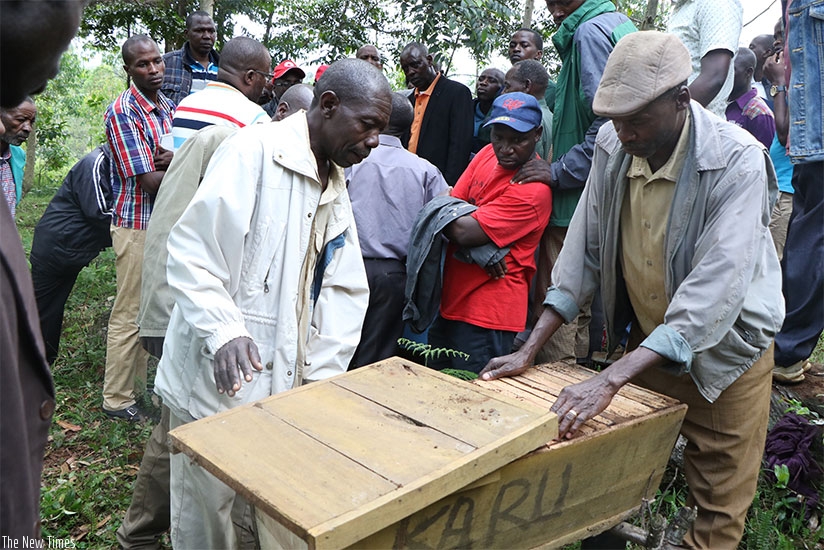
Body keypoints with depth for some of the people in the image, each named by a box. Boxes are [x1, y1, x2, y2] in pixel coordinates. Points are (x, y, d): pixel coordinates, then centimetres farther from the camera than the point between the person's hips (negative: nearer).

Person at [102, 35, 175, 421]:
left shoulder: (169, 108, 10)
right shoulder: (123, 112, -14)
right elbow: (150, 182, -20)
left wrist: (175, 159, -14)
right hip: (137, 224, -7)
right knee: (129, 313, 1)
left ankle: (145, 384, 28)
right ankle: (117, 399, 14)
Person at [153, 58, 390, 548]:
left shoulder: (336, 187, 13)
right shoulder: (254, 151, -12)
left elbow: (345, 292, 9)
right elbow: (191, 252, -18)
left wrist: (320, 379, 1)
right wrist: (225, 331, -30)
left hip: (283, 383, 7)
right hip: (217, 379, -6)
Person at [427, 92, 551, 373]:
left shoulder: (533, 189, -20)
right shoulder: (489, 153, 6)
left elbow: (464, 232, -24)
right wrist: (481, 249, -16)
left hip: (487, 312, -8)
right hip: (451, 298, 8)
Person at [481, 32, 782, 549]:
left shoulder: (737, 161, -26)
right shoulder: (613, 145, -11)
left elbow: (715, 289, -34)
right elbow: (585, 250, -6)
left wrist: (611, 379, -41)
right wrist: (530, 350, -12)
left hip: (724, 349, -3)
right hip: (646, 340, 4)